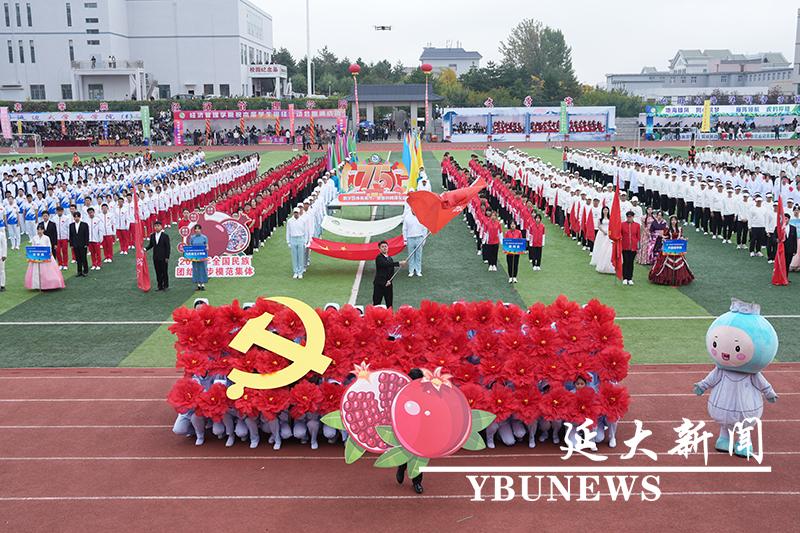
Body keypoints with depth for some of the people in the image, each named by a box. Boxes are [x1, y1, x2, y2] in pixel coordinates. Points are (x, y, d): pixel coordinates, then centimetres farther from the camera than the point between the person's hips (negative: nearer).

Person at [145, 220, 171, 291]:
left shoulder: (165, 236, -7)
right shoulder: (152, 235, 5)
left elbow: (167, 247, -7)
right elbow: (151, 245, 14)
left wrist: (167, 257, -10)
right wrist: (146, 248, -6)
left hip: (163, 258, -4)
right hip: (155, 258, 4)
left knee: (164, 272, 4)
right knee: (158, 272, 8)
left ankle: (166, 285, 15)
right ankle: (160, 286, 16)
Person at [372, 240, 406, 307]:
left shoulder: (390, 259, 13)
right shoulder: (379, 258, -8)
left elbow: (392, 272, 11)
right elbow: (386, 264, -25)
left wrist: (389, 281, -8)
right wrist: (399, 263, -30)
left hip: (388, 284, 6)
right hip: (379, 284, -6)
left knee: (389, 304, 7)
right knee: (376, 304, -3)